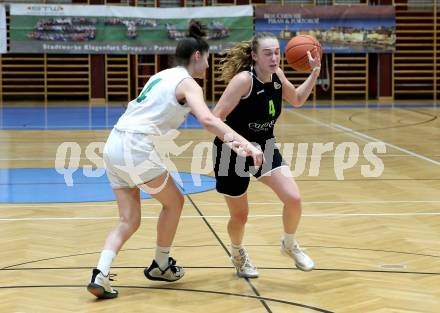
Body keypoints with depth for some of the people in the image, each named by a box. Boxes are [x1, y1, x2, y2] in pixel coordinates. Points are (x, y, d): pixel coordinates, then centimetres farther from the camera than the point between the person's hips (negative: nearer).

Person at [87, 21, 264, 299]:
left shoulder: (164, 76, 22)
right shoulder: (188, 83, -4)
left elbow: (191, 111, 34)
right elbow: (207, 119, -23)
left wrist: (228, 137, 31)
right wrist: (244, 142, -32)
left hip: (114, 146, 8)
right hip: (136, 148, -8)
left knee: (130, 220, 12)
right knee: (174, 201, 16)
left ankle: (101, 275, -6)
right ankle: (160, 266, 28)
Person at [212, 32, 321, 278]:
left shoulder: (277, 75, -6)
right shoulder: (243, 80, -26)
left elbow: (297, 100, 15)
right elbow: (215, 119, -27)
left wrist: (315, 73, 3)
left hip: (265, 148, 5)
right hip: (233, 153, -5)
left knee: (293, 199, -11)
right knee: (240, 215, 8)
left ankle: (290, 245, 18)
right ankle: (238, 253, 42)